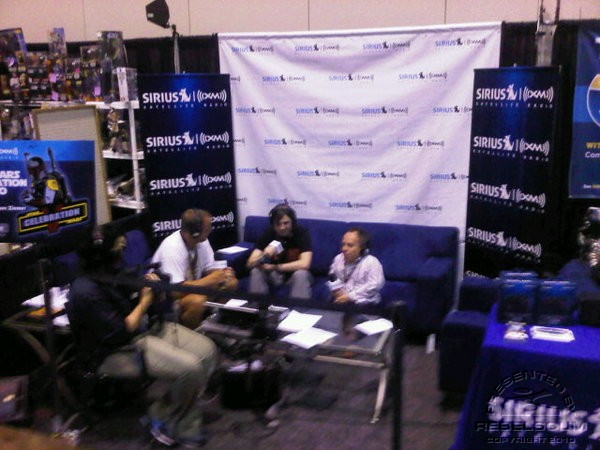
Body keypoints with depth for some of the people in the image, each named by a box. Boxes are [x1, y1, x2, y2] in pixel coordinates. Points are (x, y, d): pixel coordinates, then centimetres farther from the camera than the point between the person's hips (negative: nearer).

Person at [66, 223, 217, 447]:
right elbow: (121, 332, -23)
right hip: (116, 351, -9)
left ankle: (185, 422, 4)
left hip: (143, 329, 9)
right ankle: (163, 418, 3)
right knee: (190, 368, -24)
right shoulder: (86, 292, -24)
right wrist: (145, 301, -13)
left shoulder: (109, 275, 2)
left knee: (207, 350, -3)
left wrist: (148, 287, -5)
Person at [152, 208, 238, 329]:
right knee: (197, 300, -36)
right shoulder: (172, 247, -30)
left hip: (191, 287, 8)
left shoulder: (201, 240, -10)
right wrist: (212, 279, -29)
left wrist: (221, 274, -22)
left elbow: (209, 269, 1)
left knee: (231, 282, -5)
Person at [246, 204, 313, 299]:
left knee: (301, 274, -35)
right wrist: (264, 255, -40)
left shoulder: (301, 232, -21)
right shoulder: (268, 233, -13)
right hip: (275, 274, 3)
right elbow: (250, 264, -17)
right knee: (256, 271, -23)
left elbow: (304, 264, -33)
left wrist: (274, 267, -25)